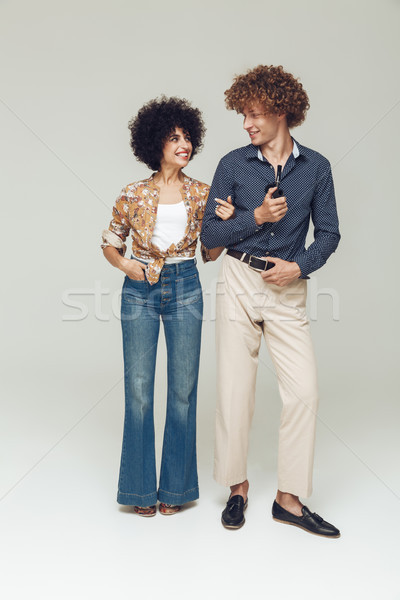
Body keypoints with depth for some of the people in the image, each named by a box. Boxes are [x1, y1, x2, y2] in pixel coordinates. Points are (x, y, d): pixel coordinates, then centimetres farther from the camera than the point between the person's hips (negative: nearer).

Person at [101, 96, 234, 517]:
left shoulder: (202, 194, 2)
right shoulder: (134, 195, -2)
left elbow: (210, 254, 8)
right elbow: (109, 244, 9)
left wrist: (224, 224, -9)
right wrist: (126, 265, -11)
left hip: (185, 287, 2)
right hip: (140, 291, -1)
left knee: (183, 389, 4)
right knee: (138, 388, 2)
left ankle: (175, 486, 19)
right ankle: (140, 487, 17)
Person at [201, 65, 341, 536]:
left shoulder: (315, 167, 4)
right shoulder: (233, 165, 1)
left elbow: (329, 232, 6)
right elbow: (210, 234, 0)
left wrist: (299, 265, -10)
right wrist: (256, 217, -12)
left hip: (288, 288, 1)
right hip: (240, 282, 0)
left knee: (303, 390, -5)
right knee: (234, 388, 3)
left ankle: (289, 498, 9)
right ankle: (237, 488, 20)